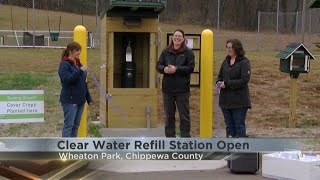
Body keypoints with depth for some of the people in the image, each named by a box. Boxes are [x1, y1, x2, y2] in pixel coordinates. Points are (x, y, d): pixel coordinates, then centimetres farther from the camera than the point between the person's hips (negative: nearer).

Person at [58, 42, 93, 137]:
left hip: (80, 100, 8)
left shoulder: (78, 64, 15)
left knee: (76, 125, 11)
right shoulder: (64, 64, -9)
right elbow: (67, 79, -23)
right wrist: (80, 71, -30)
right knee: (69, 124, -6)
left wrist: (89, 98, 18)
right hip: (70, 101, -8)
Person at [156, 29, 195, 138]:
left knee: (184, 115, 1)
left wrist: (176, 69, -19)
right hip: (167, 88, 3)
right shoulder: (166, 52, 10)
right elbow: (158, 65, 6)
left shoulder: (188, 52, 0)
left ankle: (185, 137, 7)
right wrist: (164, 69, -16)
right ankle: (170, 137, 18)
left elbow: (190, 68, -9)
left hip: (182, 89, -3)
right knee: (169, 115, 10)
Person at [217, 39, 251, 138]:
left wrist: (227, 84, -17)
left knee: (239, 125, -2)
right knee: (229, 125, 12)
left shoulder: (244, 62, -8)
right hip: (225, 99, 7)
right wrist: (219, 83, 0)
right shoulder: (226, 62, 13)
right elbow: (220, 76, 23)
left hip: (239, 101, -7)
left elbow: (244, 80, -16)